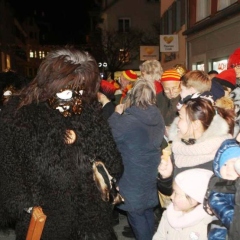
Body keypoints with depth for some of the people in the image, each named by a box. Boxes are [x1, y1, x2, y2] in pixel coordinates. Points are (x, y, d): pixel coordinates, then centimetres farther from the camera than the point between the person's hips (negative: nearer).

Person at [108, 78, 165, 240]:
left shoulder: (127, 121, -27)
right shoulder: (158, 117, -6)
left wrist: (117, 114, 0)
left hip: (133, 180, -7)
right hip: (152, 176, 7)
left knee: (137, 216, 13)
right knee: (148, 214, 25)